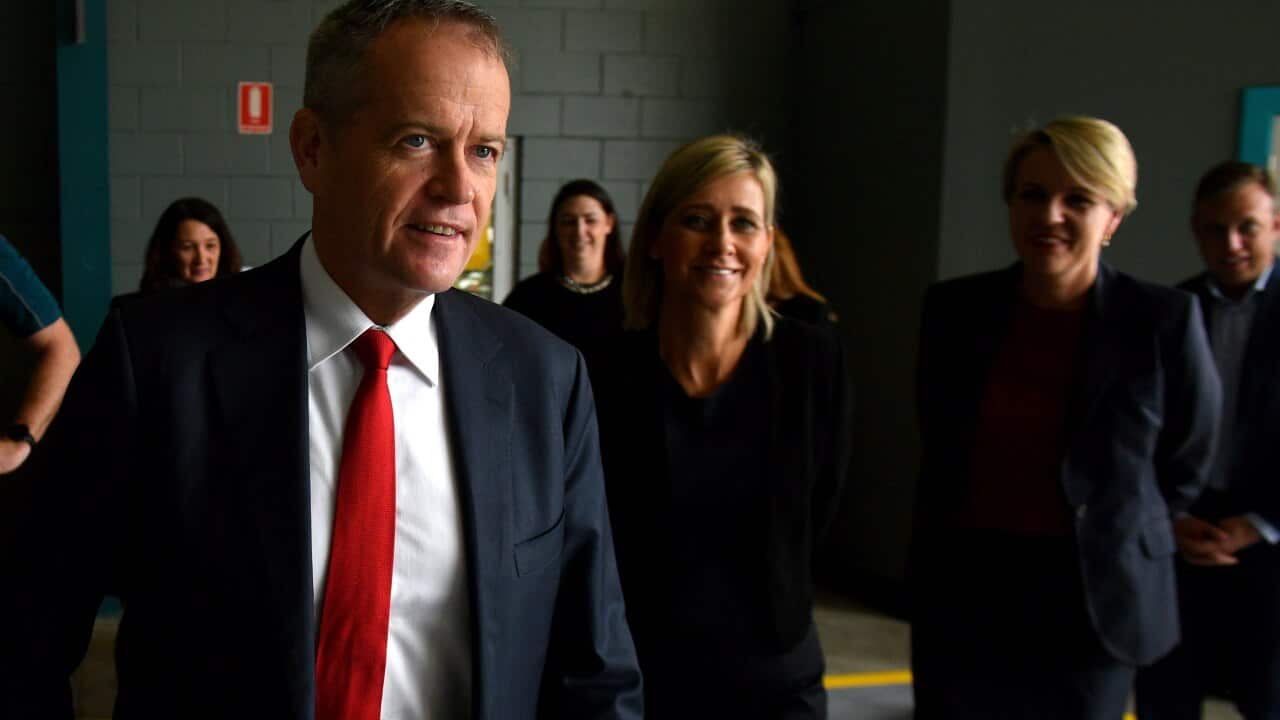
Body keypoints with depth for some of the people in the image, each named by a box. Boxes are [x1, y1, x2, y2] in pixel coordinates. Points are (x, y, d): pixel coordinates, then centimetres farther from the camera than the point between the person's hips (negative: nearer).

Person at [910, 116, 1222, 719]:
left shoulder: (1164, 319, -10)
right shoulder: (953, 308, -2)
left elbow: (1187, 465, 4)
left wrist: (1113, 541, 11)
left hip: (1090, 600, -2)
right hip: (961, 592, 2)